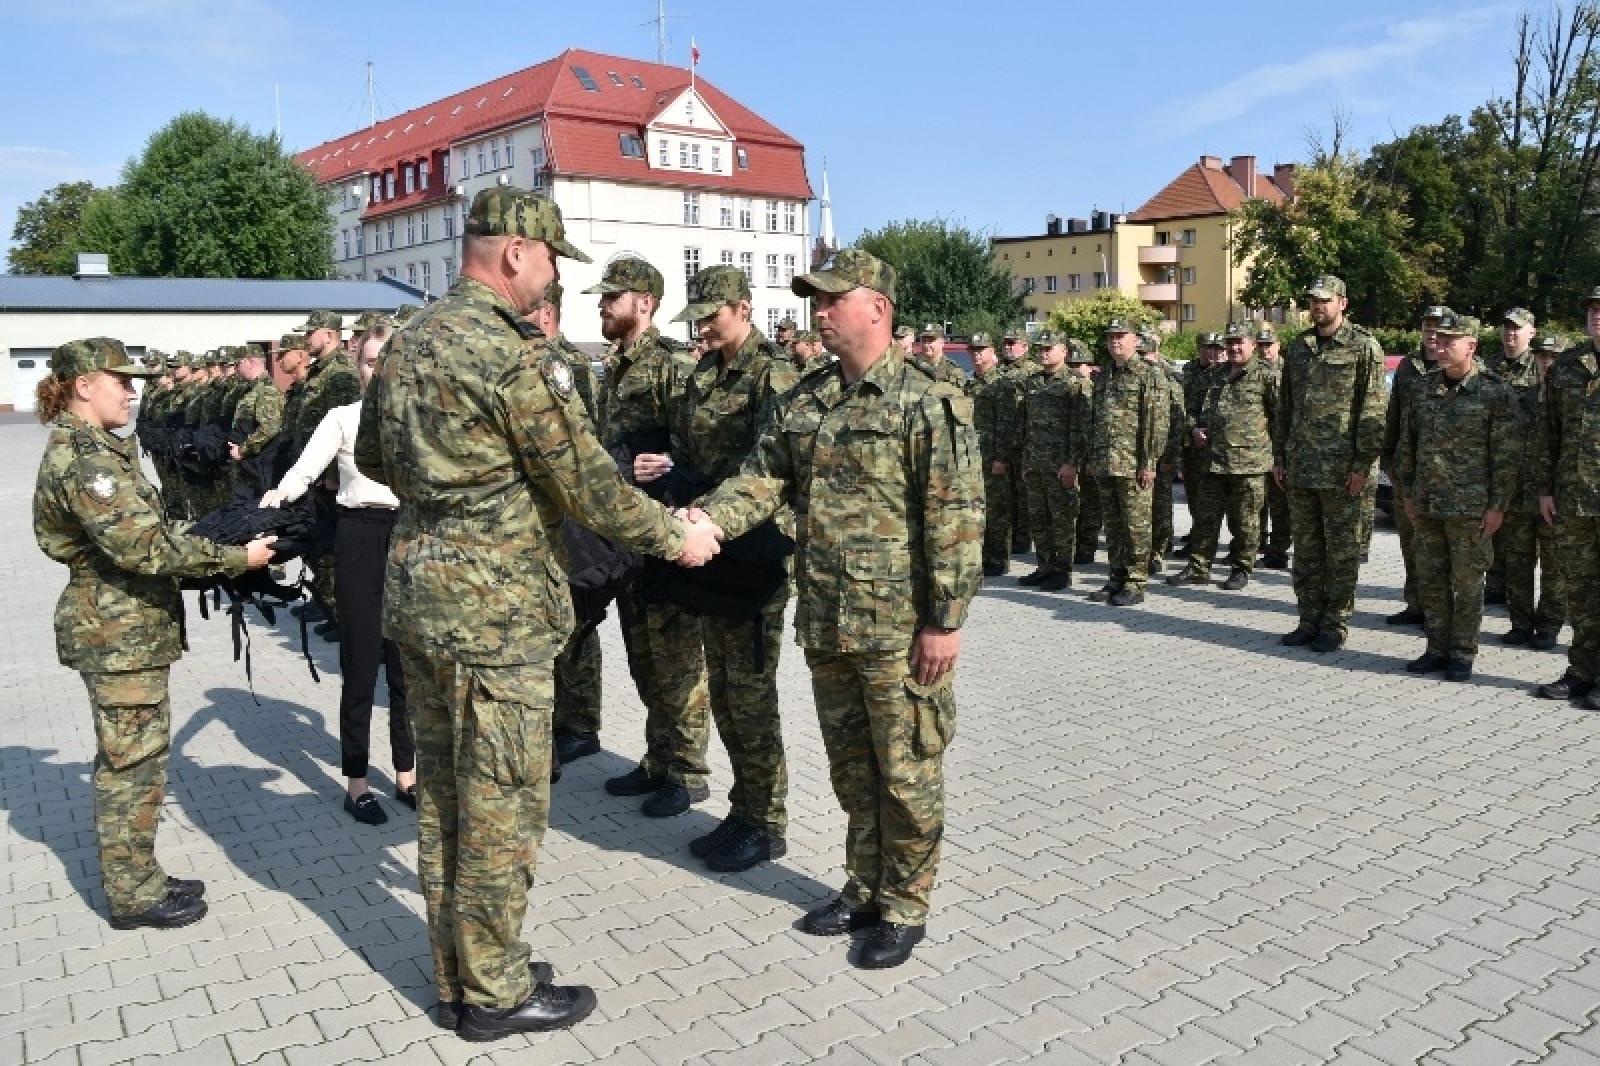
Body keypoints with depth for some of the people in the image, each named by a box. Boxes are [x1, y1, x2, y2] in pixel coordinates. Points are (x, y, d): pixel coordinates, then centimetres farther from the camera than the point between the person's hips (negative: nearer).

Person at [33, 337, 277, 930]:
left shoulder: (94, 448, 13)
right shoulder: (81, 457, -19)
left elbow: (138, 530, 16)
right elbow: (141, 547, -26)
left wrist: (208, 538, 4)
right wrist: (236, 558, -23)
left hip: (127, 627, 10)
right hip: (119, 632, -10)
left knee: (132, 758, 17)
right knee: (133, 761, 0)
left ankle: (138, 877, 29)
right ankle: (133, 896, 12)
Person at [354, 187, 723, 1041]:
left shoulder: (408, 341, 10)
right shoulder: (513, 353, -17)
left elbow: (372, 457, 20)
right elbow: (585, 484, -15)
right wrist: (674, 535, -2)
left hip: (417, 592, 9)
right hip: (493, 608, -9)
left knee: (443, 798, 17)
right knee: (503, 809, 4)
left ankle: (454, 979, 31)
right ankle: (495, 994, 18)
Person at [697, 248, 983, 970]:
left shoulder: (929, 403, -11)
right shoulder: (804, 402, 10)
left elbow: (956, 518, -14)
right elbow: (763, 479, 5)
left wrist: (945, 619, -17)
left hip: (900, 630, -7)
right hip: (825, 624, 7)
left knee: (906, 773, 7)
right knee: (850, 768, 19)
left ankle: (904, 907, 24)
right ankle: (864, 891, 35)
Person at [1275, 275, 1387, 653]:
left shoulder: (1364, 347, -4)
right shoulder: (1298, 348, 14)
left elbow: (1372, 410, -9)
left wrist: (1363, 463, -14)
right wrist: (1279, 457, 13)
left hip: (1341, 468, -6)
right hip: (1300, 467, 6)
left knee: (1341, 550, 2)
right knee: (1306, 548, 11)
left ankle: (1335, 625, 10)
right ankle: (1310, 619, 20)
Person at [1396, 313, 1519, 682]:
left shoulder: (1494, 392, -7)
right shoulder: (1422, 388, 7)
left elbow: (1507, 455, -8)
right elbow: (1407, 445, 14)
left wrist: (1498, 505, -10)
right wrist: (1408, 492, 11)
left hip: (1471, 508, -5)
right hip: (1426, 506, 5)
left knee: (1467, 582, 3)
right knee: (1430, 580, 10)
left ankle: (1462, 654, 14)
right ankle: (1438, 648, 22)